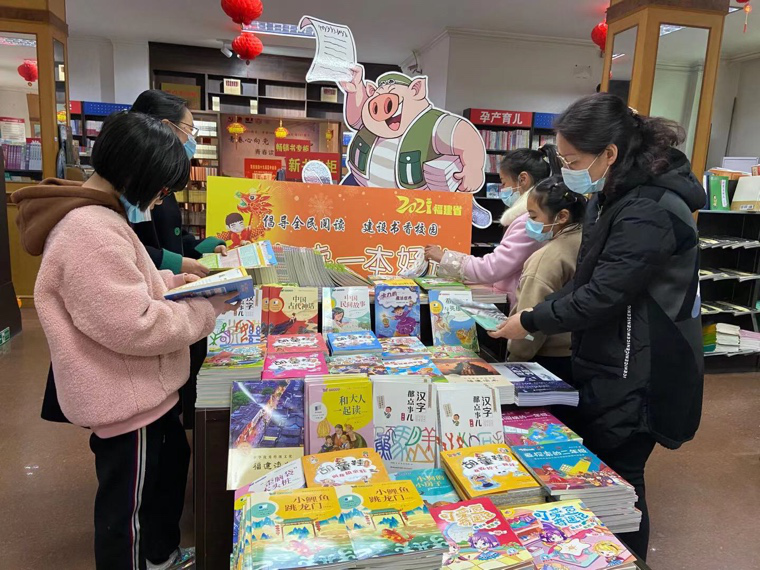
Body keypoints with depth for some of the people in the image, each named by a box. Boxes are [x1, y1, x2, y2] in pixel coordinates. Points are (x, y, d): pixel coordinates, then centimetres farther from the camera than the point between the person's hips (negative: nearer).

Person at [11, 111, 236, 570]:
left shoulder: (95, 216, 7)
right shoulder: (90, 232, -28)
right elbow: (136, 327, -30)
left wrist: (171, 281, 6)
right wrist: (208, 308, -19)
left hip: (141, 390, 11)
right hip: (125, 398, -11)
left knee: (172, 462, 28)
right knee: (127, 507, 10)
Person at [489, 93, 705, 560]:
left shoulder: (648, 213, -24)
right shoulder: (613, 197, 8)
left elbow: (602, 297, -25)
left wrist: (531, 323, -13)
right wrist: (539, 311, 3)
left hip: (634, 375, -9)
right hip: (608, 363, 10)